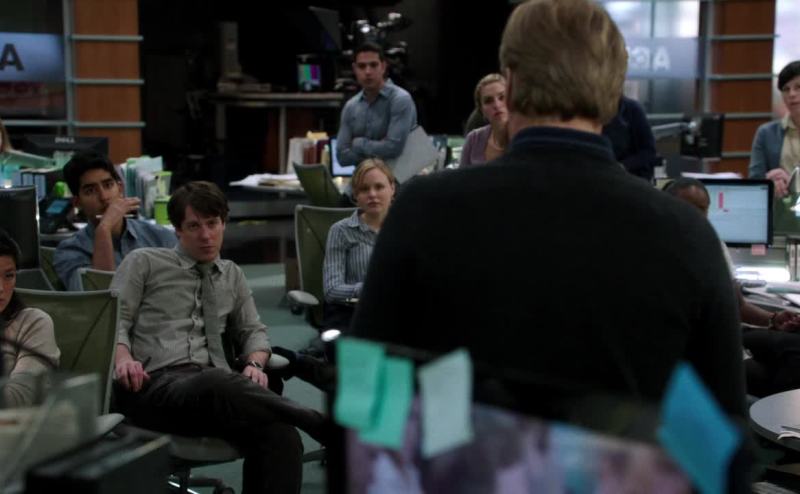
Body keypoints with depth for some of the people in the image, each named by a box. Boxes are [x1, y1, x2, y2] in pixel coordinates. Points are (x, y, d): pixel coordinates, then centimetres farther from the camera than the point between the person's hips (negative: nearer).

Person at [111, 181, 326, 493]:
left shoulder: (232, 275, 27)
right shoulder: (143, 262, 15)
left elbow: (252, 331, 29)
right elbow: (115, 318, 8)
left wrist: (254, 363, 5)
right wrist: (123, 357, -15)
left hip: (215, 386, 4)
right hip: (156, 384, -4)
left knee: (281, 436, -31)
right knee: (217, 384, -43)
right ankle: (321, 425, -39)